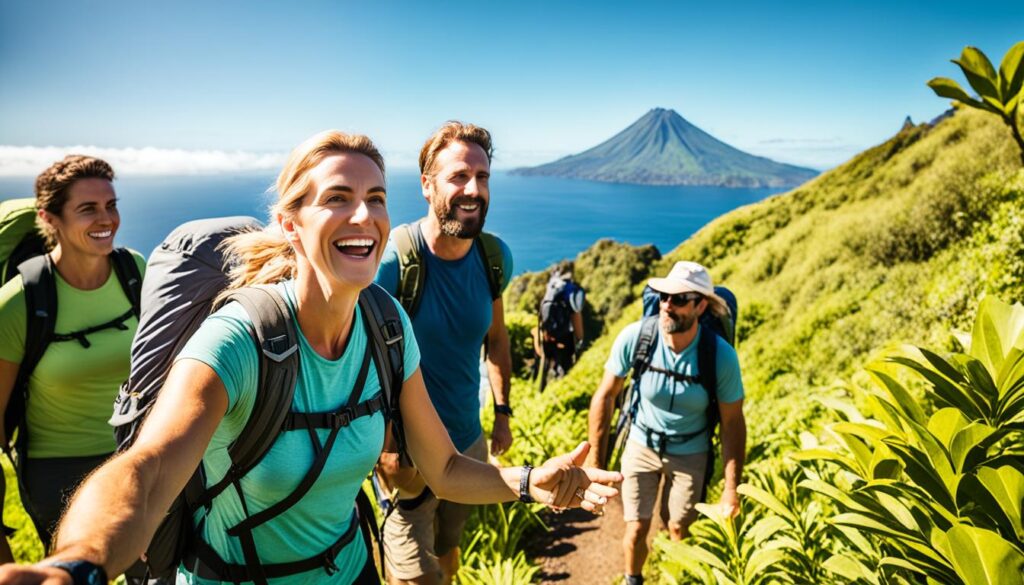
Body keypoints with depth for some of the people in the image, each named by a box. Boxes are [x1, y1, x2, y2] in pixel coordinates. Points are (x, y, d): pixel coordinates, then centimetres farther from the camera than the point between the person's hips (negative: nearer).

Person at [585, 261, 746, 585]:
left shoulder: (721, 356, -23)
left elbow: (733, 422, -11)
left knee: (679, 531, 10)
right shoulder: (634, 337, -24)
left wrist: (731, 489, -10)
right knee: (636, 530, 3)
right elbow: (605, 396, -11)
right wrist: (595, 460, -7)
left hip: (690, 452, 0)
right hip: (641, 444, 0)